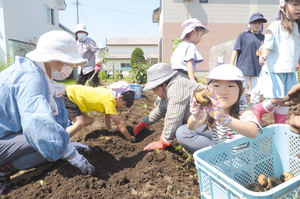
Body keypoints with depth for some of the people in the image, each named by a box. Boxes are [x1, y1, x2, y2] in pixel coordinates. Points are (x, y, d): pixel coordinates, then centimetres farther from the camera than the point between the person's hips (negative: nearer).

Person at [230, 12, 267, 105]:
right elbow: (235, 50, -1)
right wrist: (231, 65, -6)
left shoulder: (263, 37, 14)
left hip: (258, 69, 4)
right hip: (244, 68, -4)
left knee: (256, 92, 7)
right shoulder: (243, 35, 2)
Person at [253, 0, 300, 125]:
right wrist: (263, 56, -35)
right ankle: (257, 110, 19)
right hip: (274, 70, -6)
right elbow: (267, 45, -15)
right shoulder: (275, 26, -8)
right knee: (276, 99, -9)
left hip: (290, 72, 6)